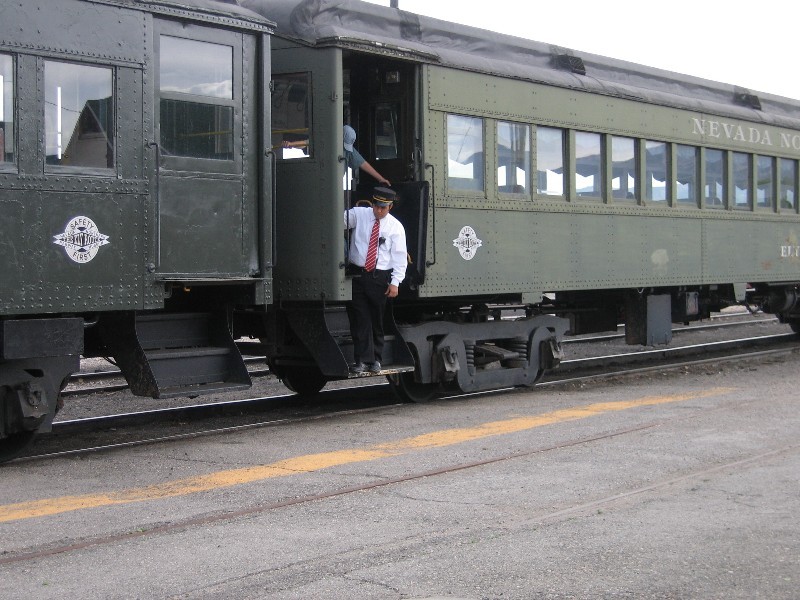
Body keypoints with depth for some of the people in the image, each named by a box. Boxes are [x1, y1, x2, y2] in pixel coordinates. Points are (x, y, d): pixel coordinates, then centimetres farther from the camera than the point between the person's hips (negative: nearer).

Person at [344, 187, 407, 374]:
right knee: (360, 318, -2)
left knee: (377, 320, 7)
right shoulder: (358, 214, 3)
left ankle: (376, 360, 19)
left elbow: (399, 257, -1)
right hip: (357, 274, 0)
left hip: (380, 277, 0)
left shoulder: (396, 227, 0)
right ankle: (363, 359, 2)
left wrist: (395, 282, -8)